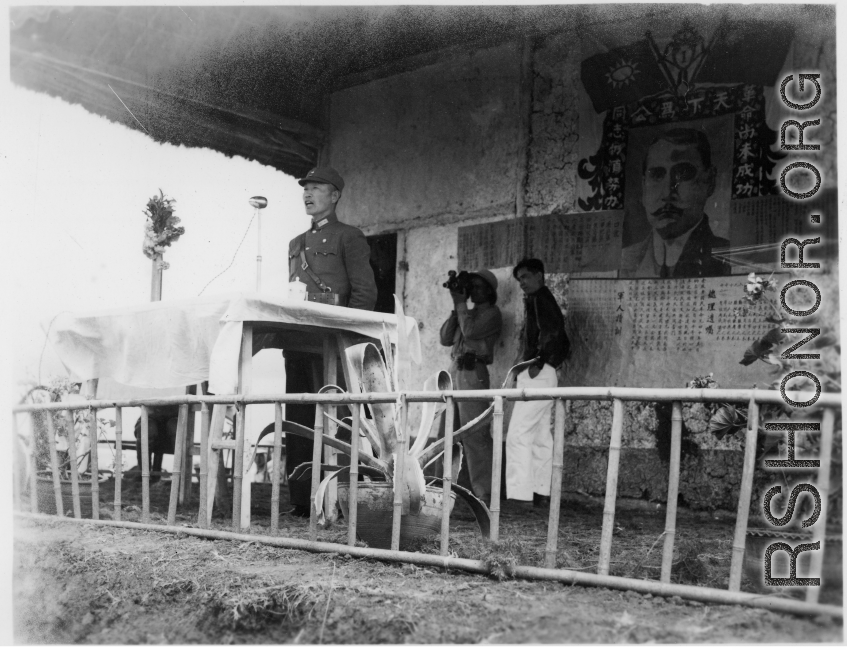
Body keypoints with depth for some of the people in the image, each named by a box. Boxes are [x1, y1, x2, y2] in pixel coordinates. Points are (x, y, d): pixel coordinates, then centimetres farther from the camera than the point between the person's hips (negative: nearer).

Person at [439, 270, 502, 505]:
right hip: (455, 370, 8)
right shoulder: (469, 313, 23)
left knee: (475, 435, -9)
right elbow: (445, 338, 15)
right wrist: (456, 308, 7)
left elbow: (471, 332, -16)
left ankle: (484, 491, -6)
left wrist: (460, 303, -6)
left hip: (473, 373, -8)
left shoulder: (492, 313, 0)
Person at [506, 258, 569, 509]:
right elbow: (564, 343, 25)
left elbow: (551, 332, -22)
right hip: (545, 375, 11)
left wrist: (537, 362, -18)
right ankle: (541, 492, 14)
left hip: (537, 375, -10)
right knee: (541, 436, 11)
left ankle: (520, 493, -13)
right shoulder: (545, 301, 23)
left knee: (518, 434, -11)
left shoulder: (540, 299, -7)